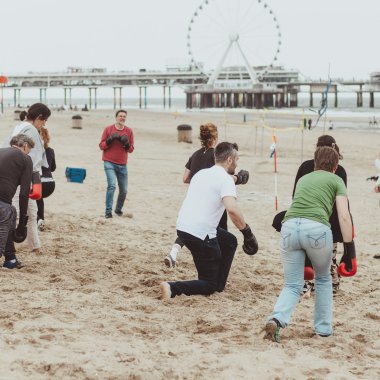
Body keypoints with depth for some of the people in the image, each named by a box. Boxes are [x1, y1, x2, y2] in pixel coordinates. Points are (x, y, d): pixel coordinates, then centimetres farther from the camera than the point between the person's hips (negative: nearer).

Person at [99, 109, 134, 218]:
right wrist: (110, 140, -17)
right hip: (109, 163, -3)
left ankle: (118, 209, 27)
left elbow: (131, 149, 5)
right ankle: (108, 211, -18)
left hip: (122, 165, 3)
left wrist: (126, 143, -16)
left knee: (124, 190, 6)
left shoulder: (129, 131, 4)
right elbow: (101, 146, 0)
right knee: (112, 185, -20)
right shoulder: (108, 129, -1)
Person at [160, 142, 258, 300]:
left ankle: (218, 287, 27)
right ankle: (173, 288, -20)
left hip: (182, 226, 8)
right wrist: (247, 231, -16)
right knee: (209, 285, 3)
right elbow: (232, 209, -27)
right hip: (200, 234, -8)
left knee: (230, 241, 28)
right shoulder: (226, 179, -11)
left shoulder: (201, 173, 15)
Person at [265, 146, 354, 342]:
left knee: (292, 285, 10)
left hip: (289, 227, 3)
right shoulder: (336, 180, 17)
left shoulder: (303, 179, 31)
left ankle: (277, 319, -17)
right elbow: (344, 216, 5)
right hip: (317, 228, -3)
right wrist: (349, 249, 5)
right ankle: (323, 327, 24)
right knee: (323, 279, 23)